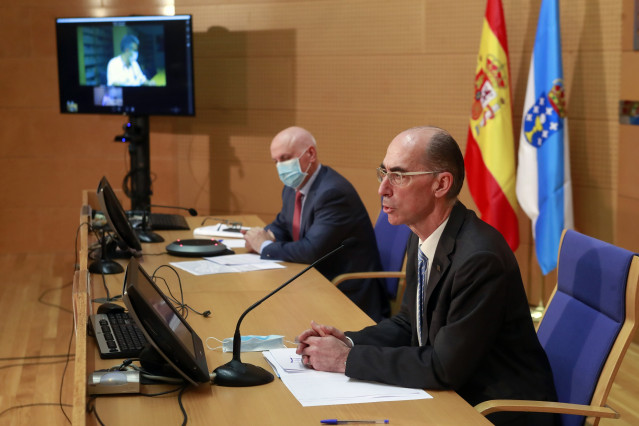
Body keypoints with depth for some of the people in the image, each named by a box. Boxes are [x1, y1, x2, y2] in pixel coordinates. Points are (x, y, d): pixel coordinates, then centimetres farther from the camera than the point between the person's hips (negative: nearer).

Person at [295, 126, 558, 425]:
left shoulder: (480, 258, -27)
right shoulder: (422, 238, 2)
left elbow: (444, 369, -25)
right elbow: (409, 324, 14)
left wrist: (347, 359, -18)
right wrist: (348, 342, -4)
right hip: (450, 395, 8)